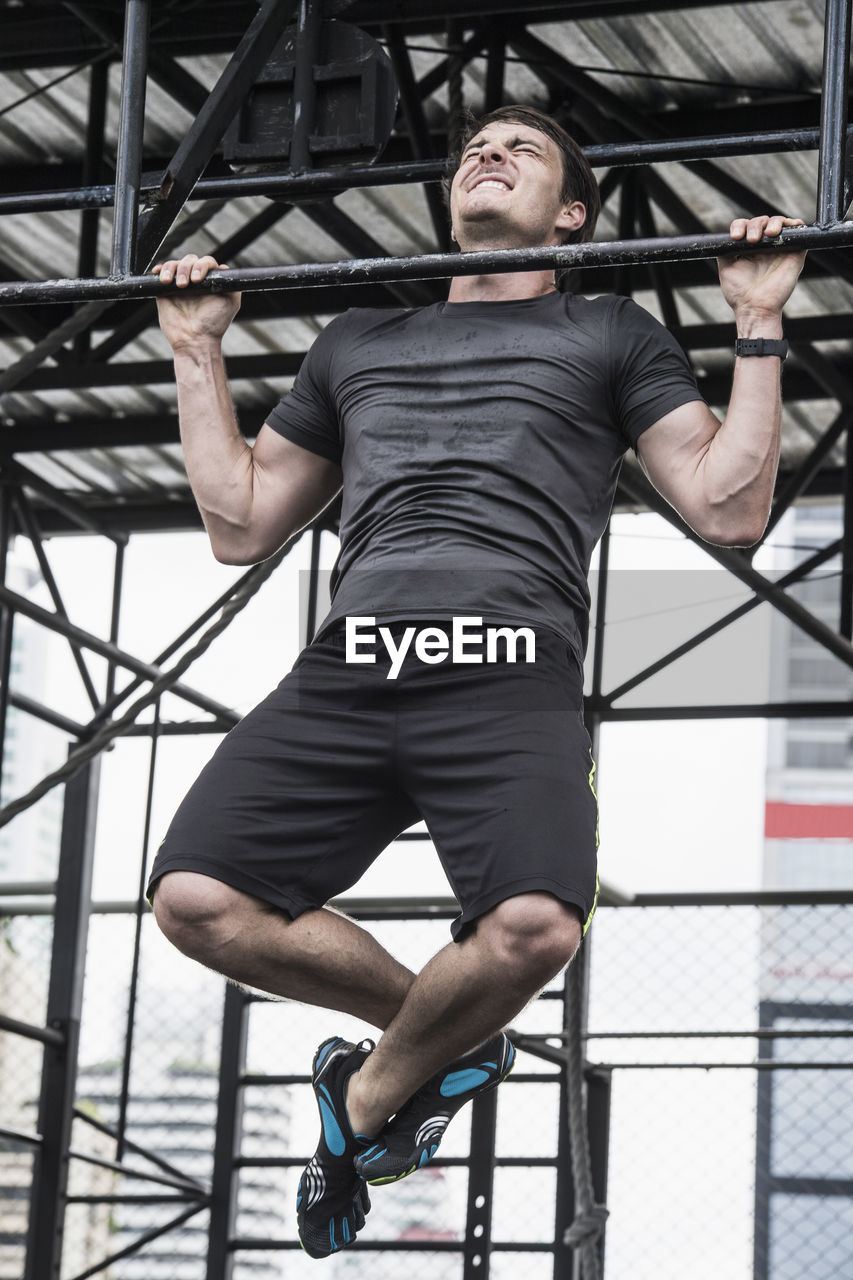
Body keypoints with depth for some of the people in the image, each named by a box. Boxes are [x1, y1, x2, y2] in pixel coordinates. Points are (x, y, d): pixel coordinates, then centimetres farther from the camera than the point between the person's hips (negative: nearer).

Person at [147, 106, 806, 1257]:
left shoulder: (611, 336, 22)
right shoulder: (360, 341, 32)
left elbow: (730, 508, 12)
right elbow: (241, 525, 30)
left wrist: (761, 325, 8)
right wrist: (199, 354, 28)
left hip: (511, 678, -3)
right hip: (344, 673, 3)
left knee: (533, 926, -33)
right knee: (196, 899, -22)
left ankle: (375, 1093, 1)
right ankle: (438, 1031, 5)